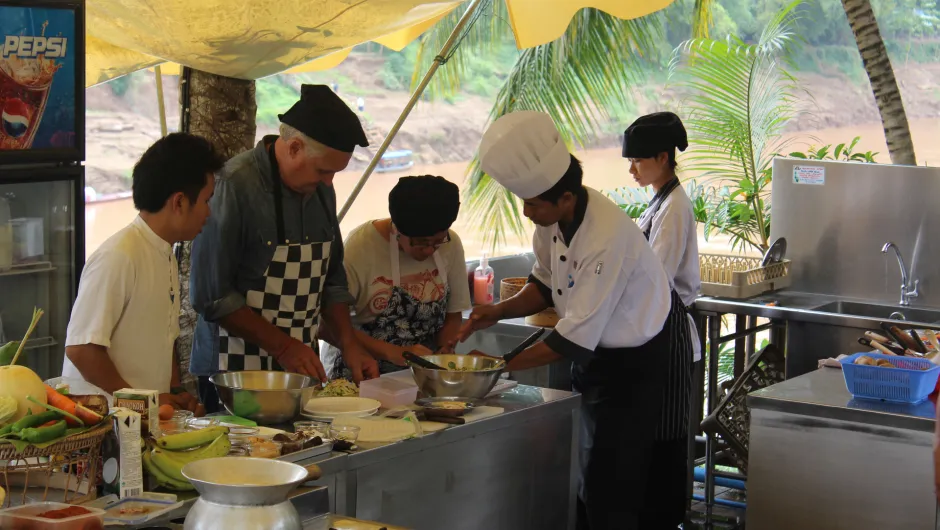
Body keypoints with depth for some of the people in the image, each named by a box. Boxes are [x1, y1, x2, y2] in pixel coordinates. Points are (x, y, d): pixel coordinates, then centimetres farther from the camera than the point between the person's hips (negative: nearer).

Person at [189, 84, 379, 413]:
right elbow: (212, 295, -19)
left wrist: (348, 345, 4)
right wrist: (282, 346, -19)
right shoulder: (234, 186, -17)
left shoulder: (321, 190, 8)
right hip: (234, 373, -7)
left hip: (301, 368, 7)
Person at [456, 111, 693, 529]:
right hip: (604, 354, 8)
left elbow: (575, 339, -28)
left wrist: (504, 366, -21)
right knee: (595, 483, 11)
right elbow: (546, 284, 10)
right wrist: (500, 311, -7)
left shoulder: (607, 237, -32)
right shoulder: (554, 220, -7)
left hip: (645, 359, -8)